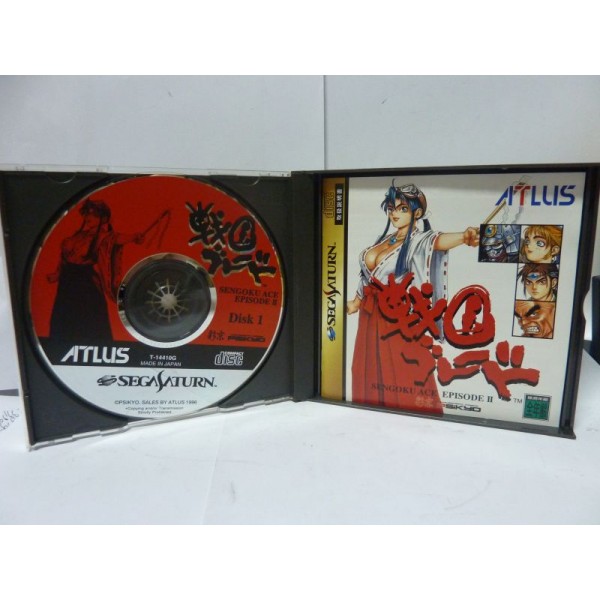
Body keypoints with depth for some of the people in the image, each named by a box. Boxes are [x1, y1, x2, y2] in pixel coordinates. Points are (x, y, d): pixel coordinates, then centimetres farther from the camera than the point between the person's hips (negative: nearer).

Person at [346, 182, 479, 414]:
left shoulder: (420, 240, -11)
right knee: (371, 374, 16)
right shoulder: (385, 238, 9)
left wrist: (464, 237, -55)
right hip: (370, 317, 7)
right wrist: (356, 301, 24)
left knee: (404, 377, -3)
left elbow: (440, 241, -35)